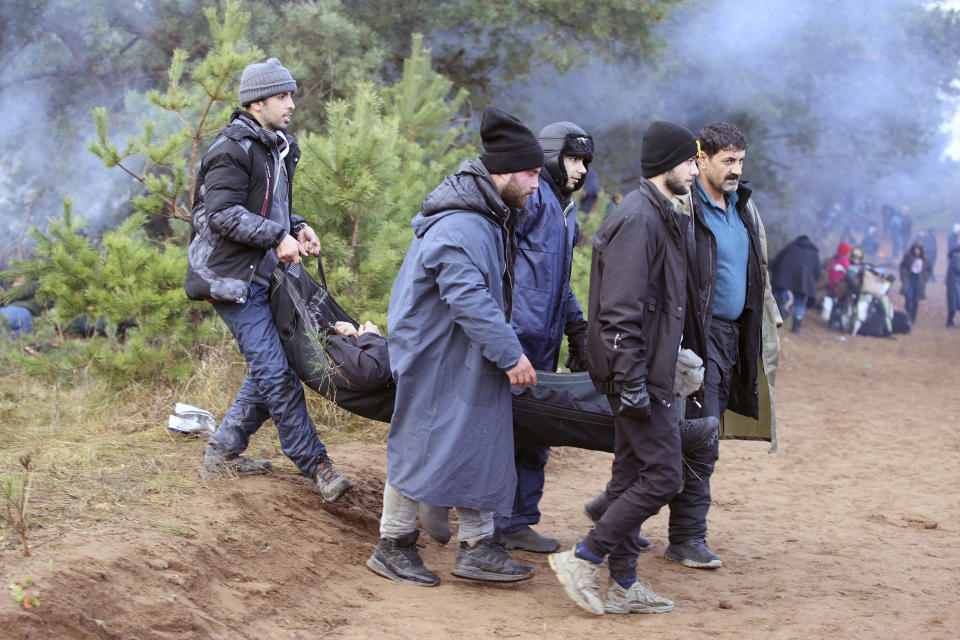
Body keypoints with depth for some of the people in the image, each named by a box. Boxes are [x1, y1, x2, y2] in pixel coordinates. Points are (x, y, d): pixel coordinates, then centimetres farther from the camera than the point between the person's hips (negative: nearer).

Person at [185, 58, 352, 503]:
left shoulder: (278, 148, 17)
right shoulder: (233, 149, -13)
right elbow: (223, 214, -21)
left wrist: (297, 228, 9)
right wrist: (278, 237, -21)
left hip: (264, 276, 10)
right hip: (234, 279, -10)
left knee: (268, 370, 11)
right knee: (275, 373, -10)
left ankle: (222, 453, 22)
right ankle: (315, 465, -8)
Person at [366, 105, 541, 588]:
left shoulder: (491, 216, 9)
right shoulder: (457, 230, -25)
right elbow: (469, 301, -30)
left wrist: (505, 349, 22)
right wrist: (509, 353, -26)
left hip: (471, 360, 10)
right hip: (436, 358, -10)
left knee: (479, 446, 10)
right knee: (423, 445, -1)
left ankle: (478, 547, 16)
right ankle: (392, 545, 12)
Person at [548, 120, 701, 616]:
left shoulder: (662, 217, 16)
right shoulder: (638, 219, -17)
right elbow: (621, 311, -22)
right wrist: (632, 383, -24)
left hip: (647, 372, 11)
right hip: (639, 372, -11)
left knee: (632, 474, 13)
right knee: (662, 475, -9)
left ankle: (622, 584, 19)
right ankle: (582, 560, -4)